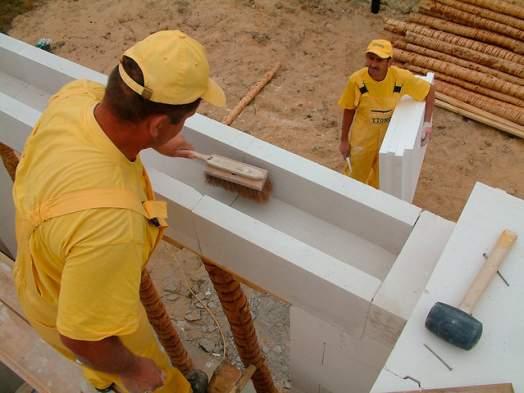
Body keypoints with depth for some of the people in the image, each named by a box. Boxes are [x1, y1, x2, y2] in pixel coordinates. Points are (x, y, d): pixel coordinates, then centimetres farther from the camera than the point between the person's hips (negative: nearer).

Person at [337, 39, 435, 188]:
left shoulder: (401, 77, -24)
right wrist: (344, 140, -3)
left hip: (388, 136, 2)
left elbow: (429, 90, -8)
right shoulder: (356, 80, -25)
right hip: (362, 137, -1)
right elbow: (349, 110, -10)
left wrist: (427, 123, -16)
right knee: (356, 176, 18)